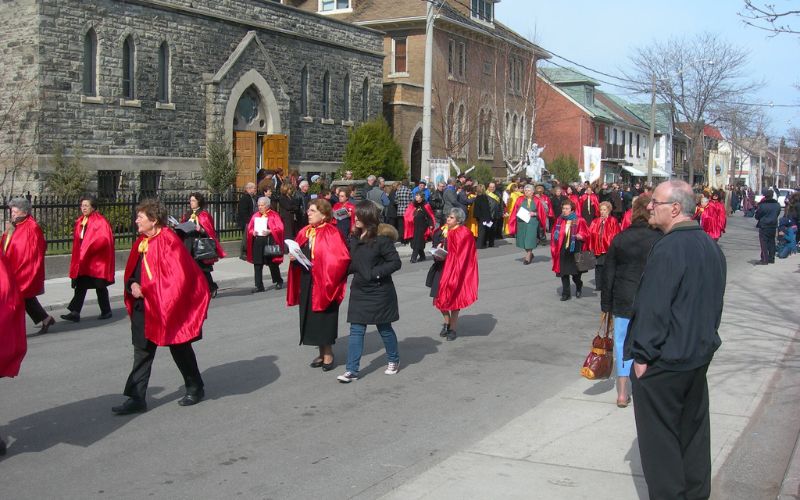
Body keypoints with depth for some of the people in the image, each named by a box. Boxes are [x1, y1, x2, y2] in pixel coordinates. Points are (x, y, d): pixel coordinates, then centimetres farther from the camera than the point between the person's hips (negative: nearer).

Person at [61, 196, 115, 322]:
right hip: (82, 261, 6)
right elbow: (77, 240, 17)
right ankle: (75, 313, -3)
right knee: (80, 286, 0)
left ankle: (106, 311, 20)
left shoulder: (100, 222, -10)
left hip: (97, 260, -6)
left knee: (100, 287, 5)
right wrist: (79, 256, 7)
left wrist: (89, 249, -21)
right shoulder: (80, 222, 10)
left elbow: (103, 239, -19)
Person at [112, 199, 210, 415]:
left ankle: (195, 388, 27)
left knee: (179, 348, 8)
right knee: (142, 351, 6)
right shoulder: (141, 242, 8)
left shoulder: (168, 240, -16)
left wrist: (146, 290, -19)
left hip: (168, 305, -7)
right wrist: (133, 285, -7)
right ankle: (136, 398, 10)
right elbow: (132, 272, 16)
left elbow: (178, 276, -22)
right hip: (144, 305, 7)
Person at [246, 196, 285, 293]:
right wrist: (253, 232, -9)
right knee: (257, 264, -1)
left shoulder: (274, 215, 0)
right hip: (257, 242, 4)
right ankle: (259, 286, 3)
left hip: (270, 242, -4)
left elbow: (280, 229, -7)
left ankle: (279, 282, 26)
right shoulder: (255, 215, 11)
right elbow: (249, 229, 13)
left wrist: (269, 231, -20)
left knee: (272, 263, 4)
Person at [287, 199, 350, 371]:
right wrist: (294, 258, -4)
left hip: (323, 282, -7)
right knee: (312, 319, 11)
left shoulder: (331, 234, -13)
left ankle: (328, 355, 12)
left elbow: (341, 259, -18)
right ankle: (323, 353, 23)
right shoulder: (304, 232, 8)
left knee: (324, 318, 0)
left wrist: (317, 264, -20)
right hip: (307, 282, 7)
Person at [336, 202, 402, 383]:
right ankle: (352, 370, 4)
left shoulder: (382, 238, -15)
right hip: (359, 291, 6)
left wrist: (375, 273, -21)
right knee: (356, 330, 2)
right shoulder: (355, 238, 6)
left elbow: (396, 262, -16)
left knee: (384, 328, 10)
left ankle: (393, 360, 32)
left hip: (379, 292, -6)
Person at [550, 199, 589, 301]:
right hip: (562, 250, 3)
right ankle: (565, 293, 14)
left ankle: (579, 286, 34)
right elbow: (554, 235, 12)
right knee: (564, 273, 4)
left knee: (575, 273, 3)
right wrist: (554, 248, 5)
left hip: (575, 251, -3)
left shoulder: (579, 221, -6)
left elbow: (586, 233, -1)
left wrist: (581, 236, -22)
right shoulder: (559, 220, 5)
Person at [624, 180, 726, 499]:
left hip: (665, 360, -9)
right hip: (700, 353, 9)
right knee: (694, 426, 18)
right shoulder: (710, 246, 6)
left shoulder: (668, 249, -22)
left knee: (660, 432, 4)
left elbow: (653, 308, -22)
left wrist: (643, 355, -15)